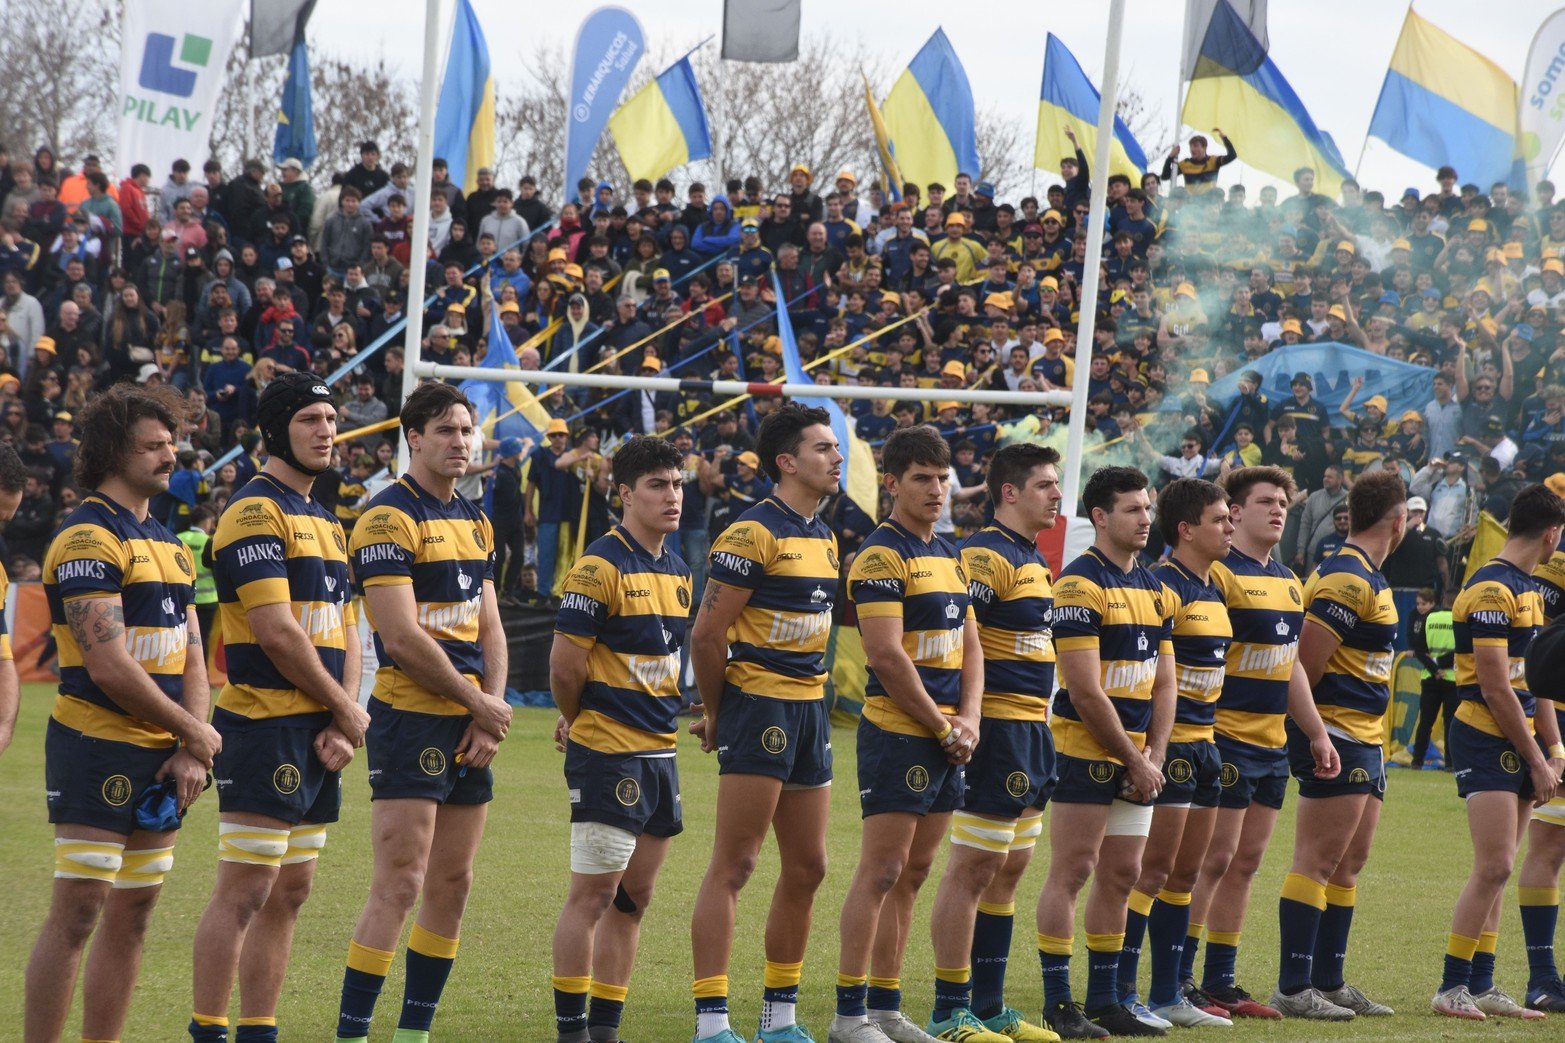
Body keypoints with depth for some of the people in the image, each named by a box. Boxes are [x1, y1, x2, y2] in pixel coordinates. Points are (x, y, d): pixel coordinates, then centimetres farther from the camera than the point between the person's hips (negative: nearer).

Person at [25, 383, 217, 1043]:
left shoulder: (166, 543, 16)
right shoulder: (88, 537, -12)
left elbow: (191, 656, 16)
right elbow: (109, 667, -18)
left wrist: (190, 752, 1)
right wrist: (194, 733, -9)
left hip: (161, 759, 8)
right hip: (98, 749, -8)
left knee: (132, 915, 9)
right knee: (77, 912, -10)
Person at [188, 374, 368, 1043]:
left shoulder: (326, 522, 19)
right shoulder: (256, 512, -10)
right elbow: (276, 633, -17)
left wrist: (342, 727, 1)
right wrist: (348, 711, -8)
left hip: (317, 738, 9)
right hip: (266, 730, -9)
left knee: (290, 893, 11)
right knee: (244, 893, -9)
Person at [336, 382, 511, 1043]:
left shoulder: (475, 522, 15)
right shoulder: (389, 518, -11)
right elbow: (403, 637, -17)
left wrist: (493, 705, 0)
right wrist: (478, 703, -9)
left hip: (469, 725, 8)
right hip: (409, 718, -8)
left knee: (452, 883, 9)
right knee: (399, 884, -11)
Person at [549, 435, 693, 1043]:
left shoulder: (676, 570, 13)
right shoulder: (601, 565, -12)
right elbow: (565, 663, -12)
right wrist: (579, 722, 5)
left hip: (661, 751, 8)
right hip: (607, 756, -8)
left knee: (634, 896, 10)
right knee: (594, 893, -5)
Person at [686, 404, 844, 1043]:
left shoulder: (824, 537, 15)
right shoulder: (754, 534, -12)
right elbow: (707, 632, -12)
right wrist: (716, 714, -2)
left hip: (810, 709, 9)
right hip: (759, 707, -9)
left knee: (807, 869, 10)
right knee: (733, 867, -7)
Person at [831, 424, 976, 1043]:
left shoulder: (949, 556, 16)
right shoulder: (881, 557, -10)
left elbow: (969, 644, 19)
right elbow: (887, 656, -17)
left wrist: (968, 718, 3)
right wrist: (942, 726, -12)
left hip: (947, 740, 8)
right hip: (897, 734, -8)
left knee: (912, 875, 10)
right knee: (881, 872, -9)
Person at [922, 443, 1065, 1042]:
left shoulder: (1034, 560, 17)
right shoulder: (986, 555, -14)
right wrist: (968, 720, -26)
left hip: (1031, 729, 10)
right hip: (997, 729, -10)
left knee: (1009, 870, 13)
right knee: (972, 869, -6)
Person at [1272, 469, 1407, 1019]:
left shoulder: (1364, 576, 17)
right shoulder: (1349, 579, -16)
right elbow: (1306, 663, -20)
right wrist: (1309, 730, -11)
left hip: (1363, 739, 10)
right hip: (1337, 737, -10)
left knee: (1349, 864, 14)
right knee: (1318, 862, -9)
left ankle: (1330, 983, 20)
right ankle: (1293, 989, -8)